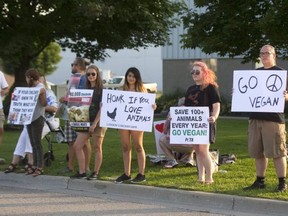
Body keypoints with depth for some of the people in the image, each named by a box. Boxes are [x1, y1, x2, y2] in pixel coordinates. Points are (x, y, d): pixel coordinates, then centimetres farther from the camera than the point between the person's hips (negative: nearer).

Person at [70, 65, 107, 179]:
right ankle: (82, 172, 4)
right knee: (77, 146, 0)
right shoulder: (86, 89, 14)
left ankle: (95, 172, 10)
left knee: (97, 148, 2)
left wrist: (94, 123, -17)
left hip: (98, 122, -7)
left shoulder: (101, 90, -6)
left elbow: (102, 108, -12)